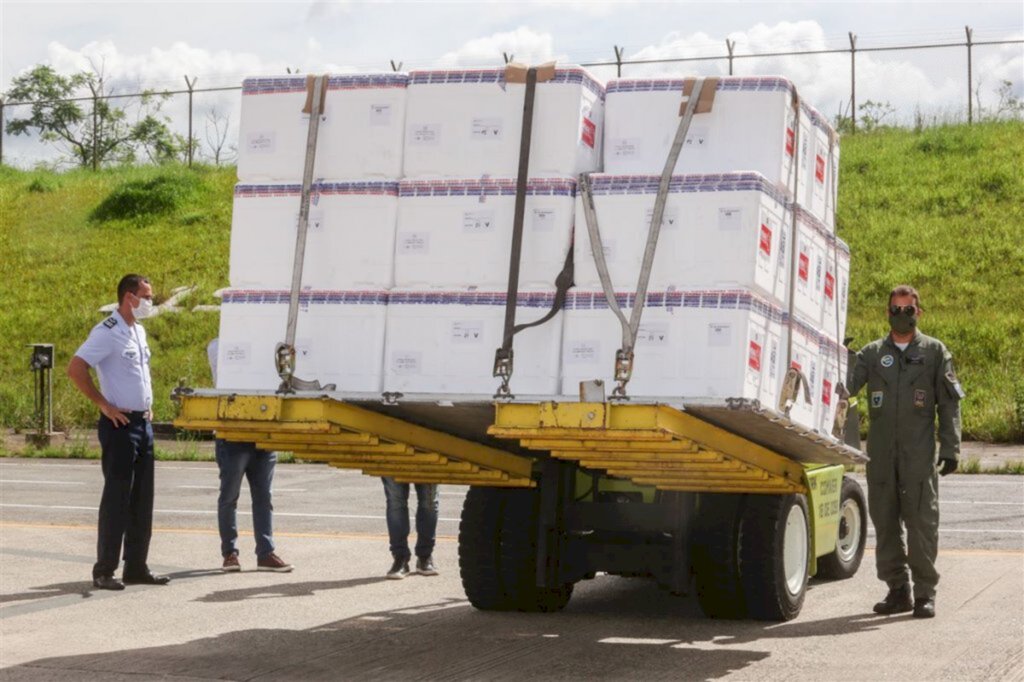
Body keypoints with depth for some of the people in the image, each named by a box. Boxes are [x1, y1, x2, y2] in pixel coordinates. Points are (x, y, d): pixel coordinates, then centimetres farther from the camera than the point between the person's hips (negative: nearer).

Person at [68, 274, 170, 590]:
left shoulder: (138, 331, 13)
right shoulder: (107, 333, -14)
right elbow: (75, 369, -21)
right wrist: (104, 405, -18)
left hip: (143, 423, 8)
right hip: (120, 424, -8)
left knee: (142, 500, 10)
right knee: (116, 498, -5)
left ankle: (136, 567, 17)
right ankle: (104, 570, 2)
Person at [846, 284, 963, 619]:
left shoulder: (934, 352, 8)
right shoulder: (872, 353, 13)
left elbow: (949, 404, 6)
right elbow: (847, 385, 0)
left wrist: (951, 449, 0)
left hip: (919, 453, -2)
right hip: (881, 453, 3)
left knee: (921, 521, -4)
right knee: (885, 521, 6)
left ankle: (925, 592, 3)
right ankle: (898, 589, 15)